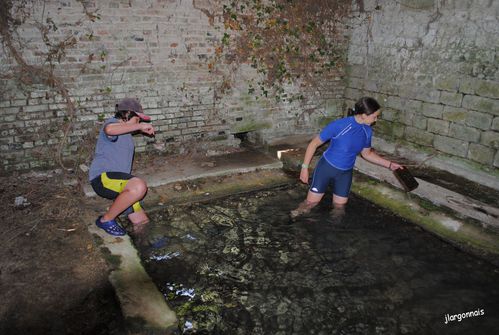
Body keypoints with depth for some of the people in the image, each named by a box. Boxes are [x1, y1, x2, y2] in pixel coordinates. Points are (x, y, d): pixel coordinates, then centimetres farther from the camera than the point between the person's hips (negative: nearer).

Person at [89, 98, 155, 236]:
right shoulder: (112, 123, -6)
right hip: (102, 177, -9)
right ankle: (106, 219, -17)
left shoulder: (125, 133, 23)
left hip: (117, 180, 9)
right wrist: (140, 126, -28)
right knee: (139, 187, -36)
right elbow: (109, 130, -35)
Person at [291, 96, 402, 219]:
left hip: (345, 173, 5)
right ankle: (294, 221, 27)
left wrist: (389, 164, 9)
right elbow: (314, 143, -16)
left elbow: (367, 153, 12)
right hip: (326, 167, -5)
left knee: (339, 208, 12)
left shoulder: (367, 131, -7)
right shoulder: (339, 125, -25)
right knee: (311, 202, 1)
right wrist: (305, 167, -16)